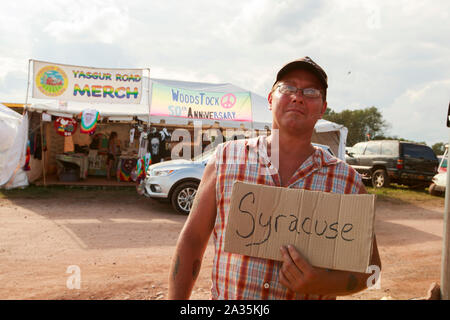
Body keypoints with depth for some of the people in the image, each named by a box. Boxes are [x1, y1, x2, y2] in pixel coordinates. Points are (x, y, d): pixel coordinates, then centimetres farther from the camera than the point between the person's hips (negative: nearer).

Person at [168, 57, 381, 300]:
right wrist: (177, 298, -7)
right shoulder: (226, 158, -6)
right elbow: (192, 239, -3)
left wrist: (323, 284, -18)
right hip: (226, 296, 1)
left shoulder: (348, 182, -6)